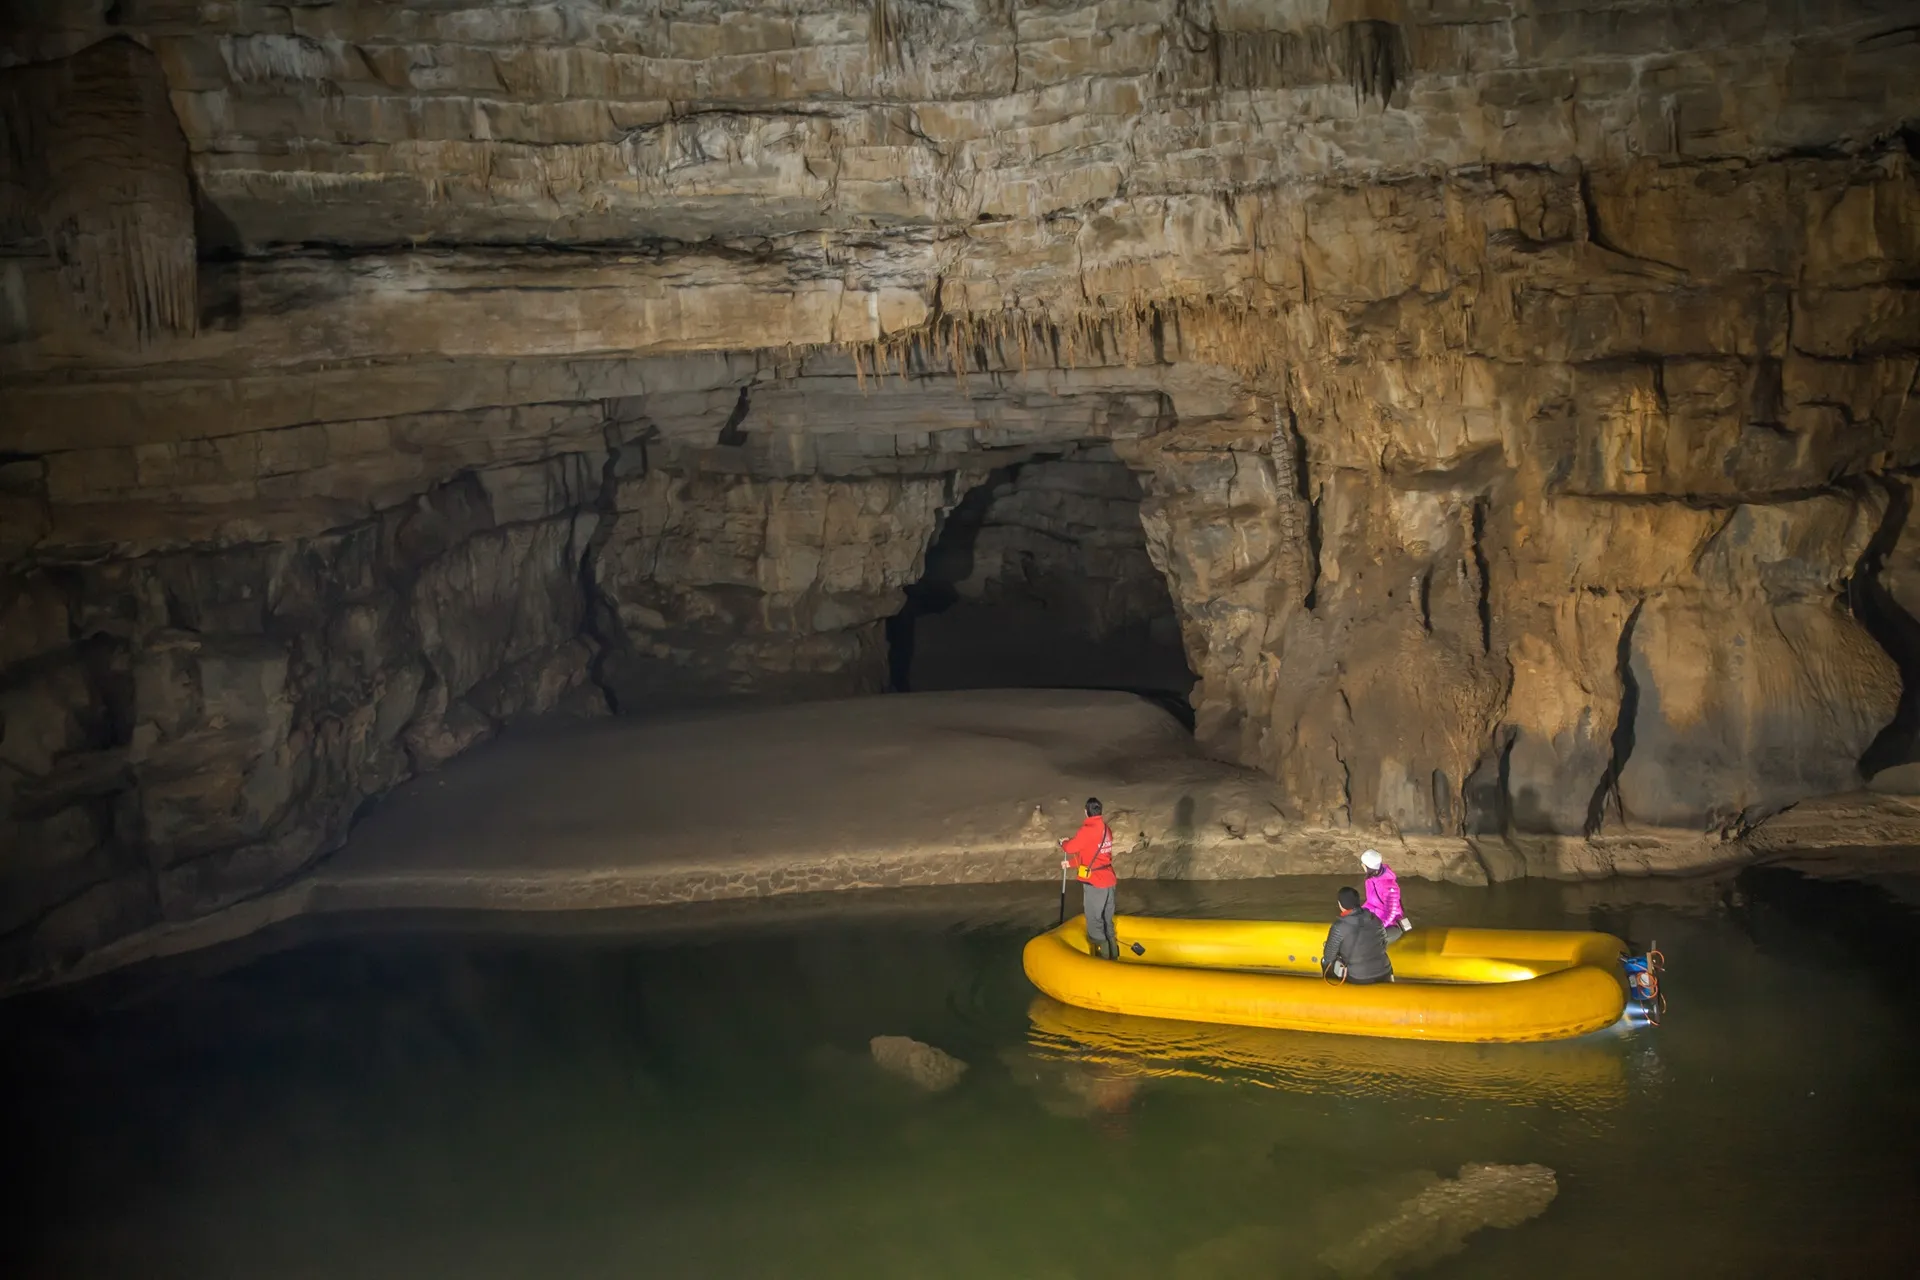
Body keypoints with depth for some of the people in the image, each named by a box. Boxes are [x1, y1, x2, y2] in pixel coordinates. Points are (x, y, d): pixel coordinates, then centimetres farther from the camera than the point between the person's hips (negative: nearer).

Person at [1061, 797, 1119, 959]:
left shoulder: (1088, 830, -17)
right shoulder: (1107, 829, 9)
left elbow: (1071, 847, -10)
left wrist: (1064, 842, 13)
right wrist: (1071, 863, 25)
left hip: (1095, 883, -8)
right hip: (1108, 880, 8)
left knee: (1095, 923, -2)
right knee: (1107, 922, 17)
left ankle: (1103, 960, -2)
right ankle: (1113, 957, 24)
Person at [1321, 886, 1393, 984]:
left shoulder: (1339, 926, -16)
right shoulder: (1375, 919, -1)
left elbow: (1329, 957, -7)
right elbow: (1384, 945, 13)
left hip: (1358, 979, -4)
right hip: (1383, 975, 4)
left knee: (1325, 961, 21)